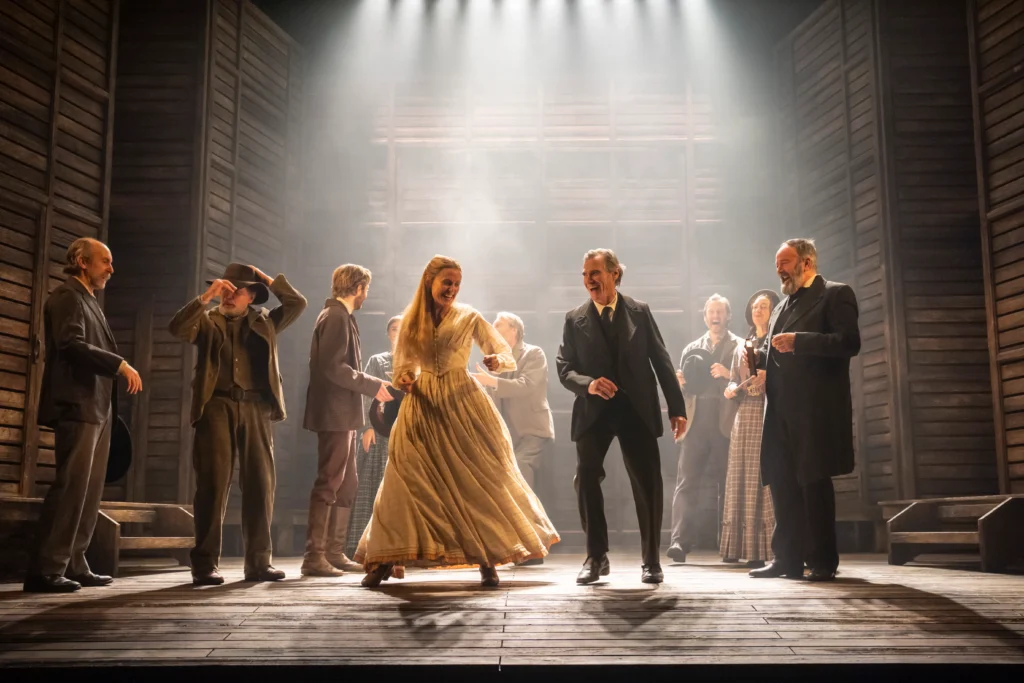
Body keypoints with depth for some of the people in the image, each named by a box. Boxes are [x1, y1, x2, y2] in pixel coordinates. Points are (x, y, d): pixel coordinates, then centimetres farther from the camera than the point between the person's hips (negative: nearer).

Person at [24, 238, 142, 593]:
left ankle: (73, 565, 13)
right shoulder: (67, 296, -5)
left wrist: (119, 369, 8)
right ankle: (45, 570, -9)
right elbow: (71, 344, -18)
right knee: (71, 486, -12)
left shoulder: (88, 301, 24)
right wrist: (120, 364, -17)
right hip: (77, 405, -10)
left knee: (89, 490, 9)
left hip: (96, 407, 10)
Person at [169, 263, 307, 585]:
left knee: (261, 484, 2)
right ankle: (205, 564, -2)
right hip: (216, 408, -2)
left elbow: (298, 303, 9)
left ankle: (258, 562, 10)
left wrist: (266, 278, 6)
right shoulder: (207, 321, 12)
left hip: (256, 408, 2)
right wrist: (206, 296, -11)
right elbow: (177, 328, -7)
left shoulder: (264, 322, 18)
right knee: (213, 485, -5)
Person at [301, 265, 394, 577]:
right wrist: (372, 385, -17)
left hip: (343, 415, 10)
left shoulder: (340, 317, 19)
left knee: (347, 484, 13)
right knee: (329, 484, -8)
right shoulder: (336, 317, -12)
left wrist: (369, 384, 13)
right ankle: (314, 556, -4)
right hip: (335, 414, -10)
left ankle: (335, 553, 19)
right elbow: (333, 367, -22)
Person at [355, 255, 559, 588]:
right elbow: (404, 366, 12)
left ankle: (487, 560, 8)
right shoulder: (410, 321, 5)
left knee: (478, 478, -2)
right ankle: (385, 560, 8)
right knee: (406, 478, -1)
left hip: (462, 403, -2)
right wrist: (403, 380, -11)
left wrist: (498, 360, -24)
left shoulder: (469, 318, -1)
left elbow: (508, 356, -1)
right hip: (422, 407, 2)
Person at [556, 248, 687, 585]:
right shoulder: (574, 319, 4)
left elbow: (661, 360, 5)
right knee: (586, 480, -4)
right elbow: (564, 368, 2)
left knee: (648, 484, -1)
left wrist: (677, 408, 1)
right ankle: (596, 557, 11)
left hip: (637, 409, 0)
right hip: (593, 412, 1)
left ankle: (651, 561, 13)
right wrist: (588, 383, -19)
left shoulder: (639, 312, 4)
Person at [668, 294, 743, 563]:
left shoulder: (741, 347, 9)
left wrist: (729, 376, -17)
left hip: (726, 425, -2)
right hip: (696, 423, 2)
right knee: (686, 484, -8)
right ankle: (679, 542, -13)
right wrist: (680, 383, -2)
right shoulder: (692, 349, 19)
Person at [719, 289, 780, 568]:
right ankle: (741, 546, 3)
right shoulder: (743, 347, 20)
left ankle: (766, 548, -12)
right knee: (741, 478, 1)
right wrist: (731, 391, -3)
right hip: (745, 418, 5)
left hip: (772, 415, -5)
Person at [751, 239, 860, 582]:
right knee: (782, 484, 7)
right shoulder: (782, 307, 23)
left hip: (815, 408, -7)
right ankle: (787, 559, 14)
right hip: (782, 409, 8)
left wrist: (798, 341, -21)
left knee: (814, 481, -4)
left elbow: (849, 342, -14)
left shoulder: (836, 294, -1)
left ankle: (823, 562, 5)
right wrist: (757, 357, 3)